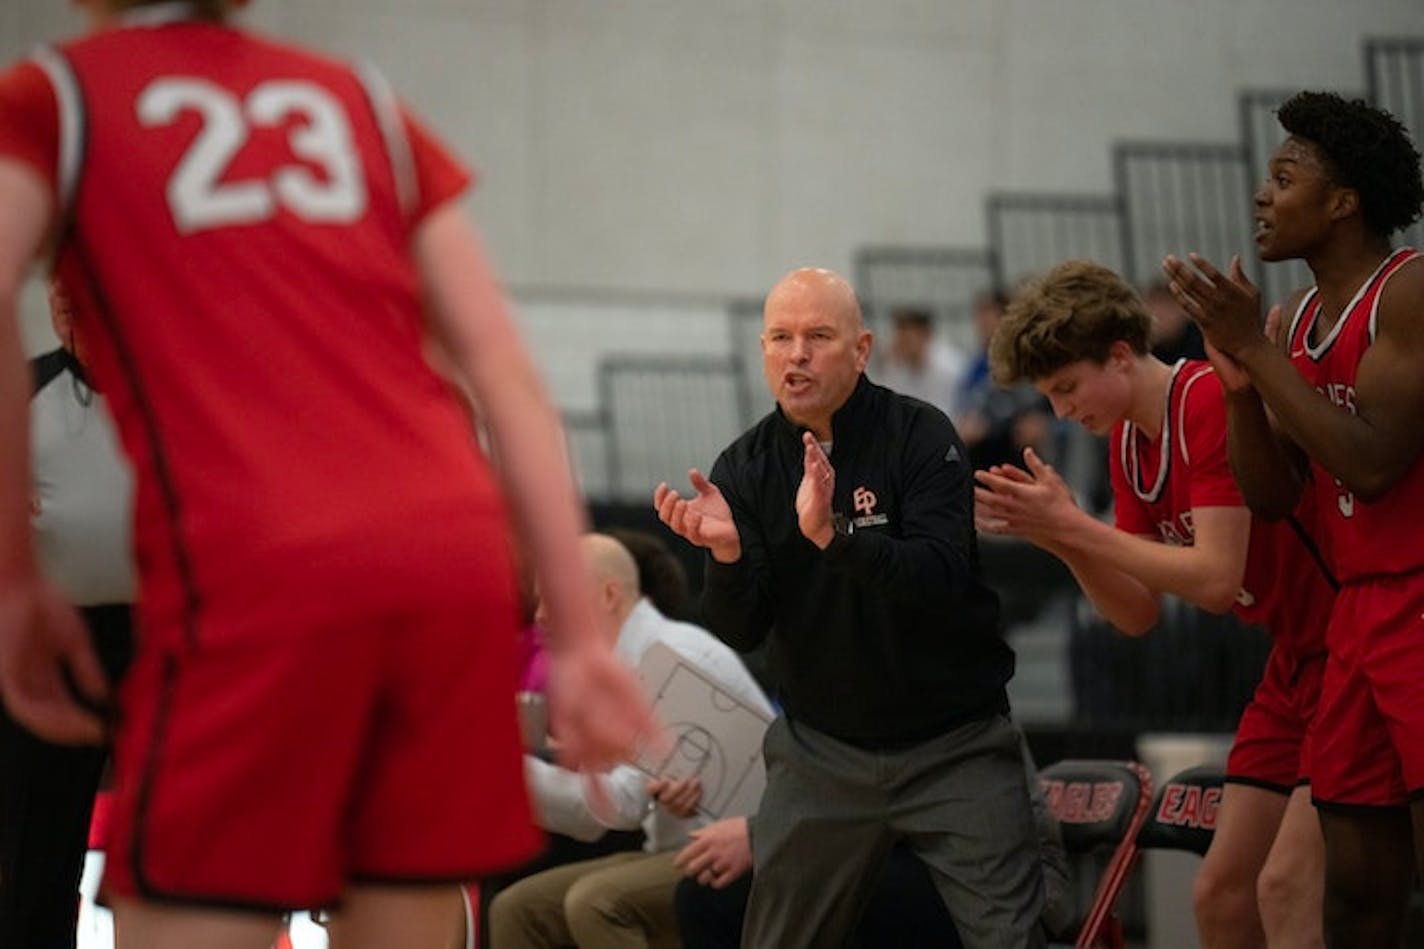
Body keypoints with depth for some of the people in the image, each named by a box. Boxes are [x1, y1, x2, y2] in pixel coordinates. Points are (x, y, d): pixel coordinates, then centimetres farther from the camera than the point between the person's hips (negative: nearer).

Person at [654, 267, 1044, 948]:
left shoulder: (921, 436, -10)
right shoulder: (744, 469, 0)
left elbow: (943, 578, -23)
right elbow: (739, 631, -7)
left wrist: (831, 535, -36)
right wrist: (726, 551, -27)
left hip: (952, 744, -3)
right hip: (820, 750, 3)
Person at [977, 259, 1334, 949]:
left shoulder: (1211, 402, -20)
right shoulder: (1127, 440, 7)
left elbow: (1215, 580, -25)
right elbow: (1138, 614, 9)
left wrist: (1073, 525, -21)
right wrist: (1059, 536, -8)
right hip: (1293, 663, 9)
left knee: (1286, 887, -18)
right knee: (1220, 892, 6)